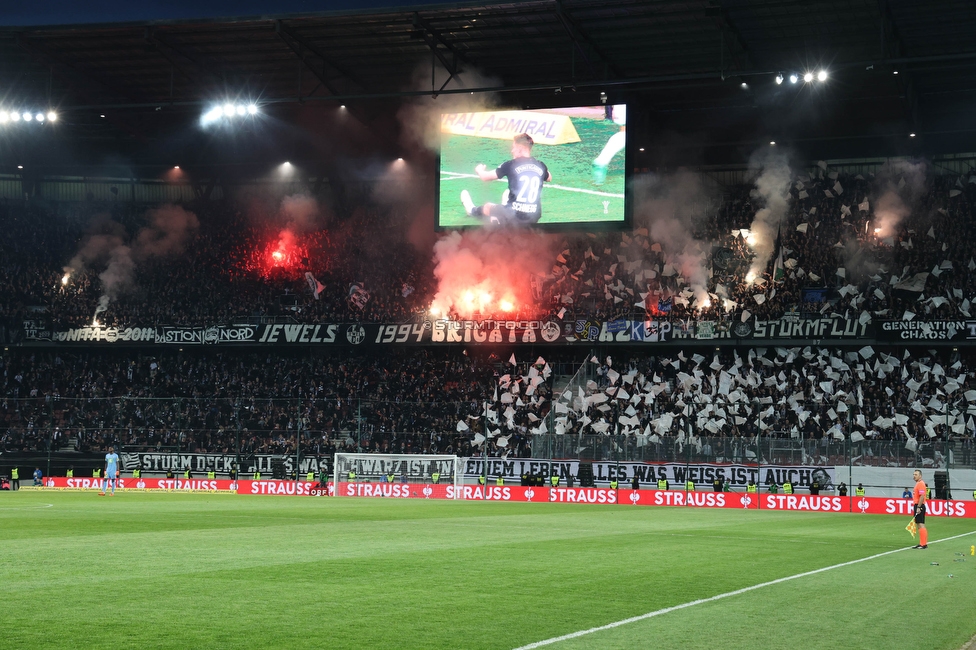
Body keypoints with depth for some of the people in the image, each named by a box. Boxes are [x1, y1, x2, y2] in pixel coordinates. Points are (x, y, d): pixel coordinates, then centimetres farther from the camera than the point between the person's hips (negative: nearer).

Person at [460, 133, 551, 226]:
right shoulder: (540, 166, 4)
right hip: (534, 219, 3)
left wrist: (479, 170, 25)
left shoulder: (511, 165, -7)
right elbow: (549, 178, 28)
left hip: (514, 217, -3)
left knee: (487, 207, 29)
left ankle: (473, 210, 60)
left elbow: (484, 176, 2)